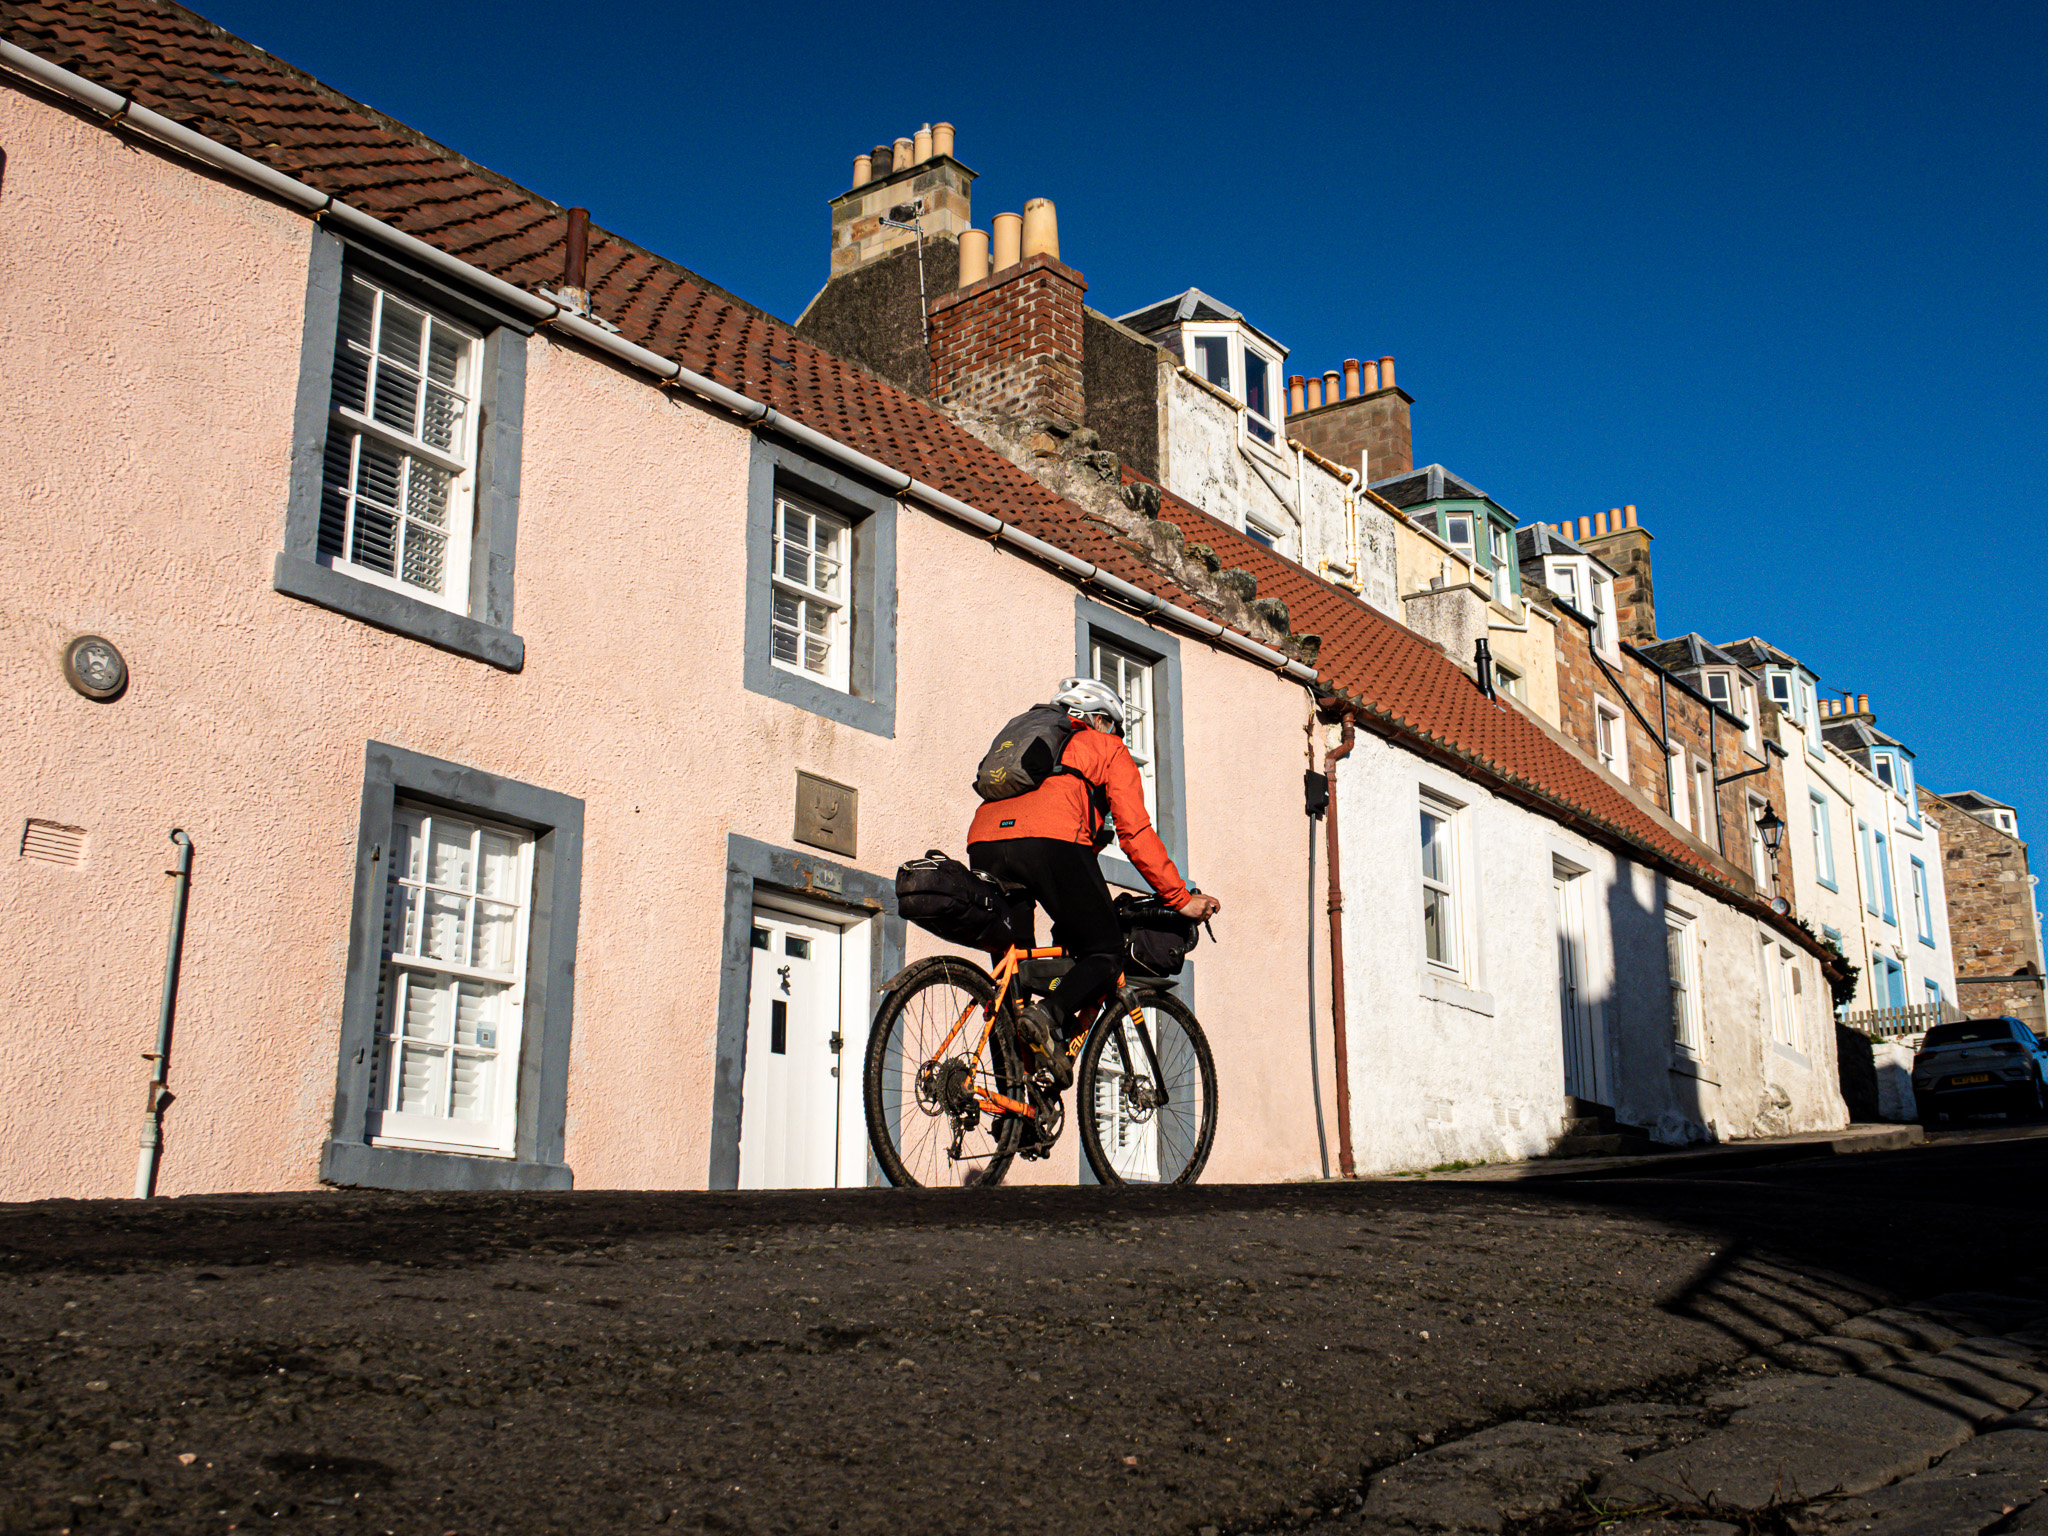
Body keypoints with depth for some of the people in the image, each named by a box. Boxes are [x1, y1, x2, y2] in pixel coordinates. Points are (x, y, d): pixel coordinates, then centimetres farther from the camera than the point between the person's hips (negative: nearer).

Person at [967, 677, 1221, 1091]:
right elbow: (1135, 832, 11)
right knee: (1105, 954, 6)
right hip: (1052, 842, -5)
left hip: (984, 844, 6)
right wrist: (1181, 898, 13)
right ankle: (1052, 1016, -21)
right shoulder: (1107, 748, 24)